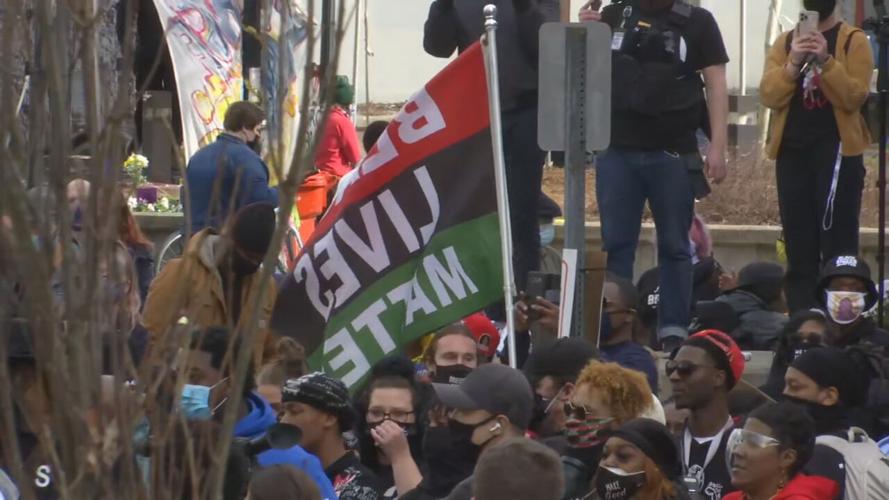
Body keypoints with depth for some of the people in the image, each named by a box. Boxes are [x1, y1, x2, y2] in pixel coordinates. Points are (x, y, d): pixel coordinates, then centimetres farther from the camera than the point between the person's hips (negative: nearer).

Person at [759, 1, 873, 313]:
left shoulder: (853, 41, 3)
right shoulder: (785, 41, 13)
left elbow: (854, 97, -9)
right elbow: (769, 96, 1)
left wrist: (825, 61, -20)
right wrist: (793, 64, -14)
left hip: (837, 149, -4)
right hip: (792, 150, 4)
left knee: (837, 242, -8)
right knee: (798, 244, 4)